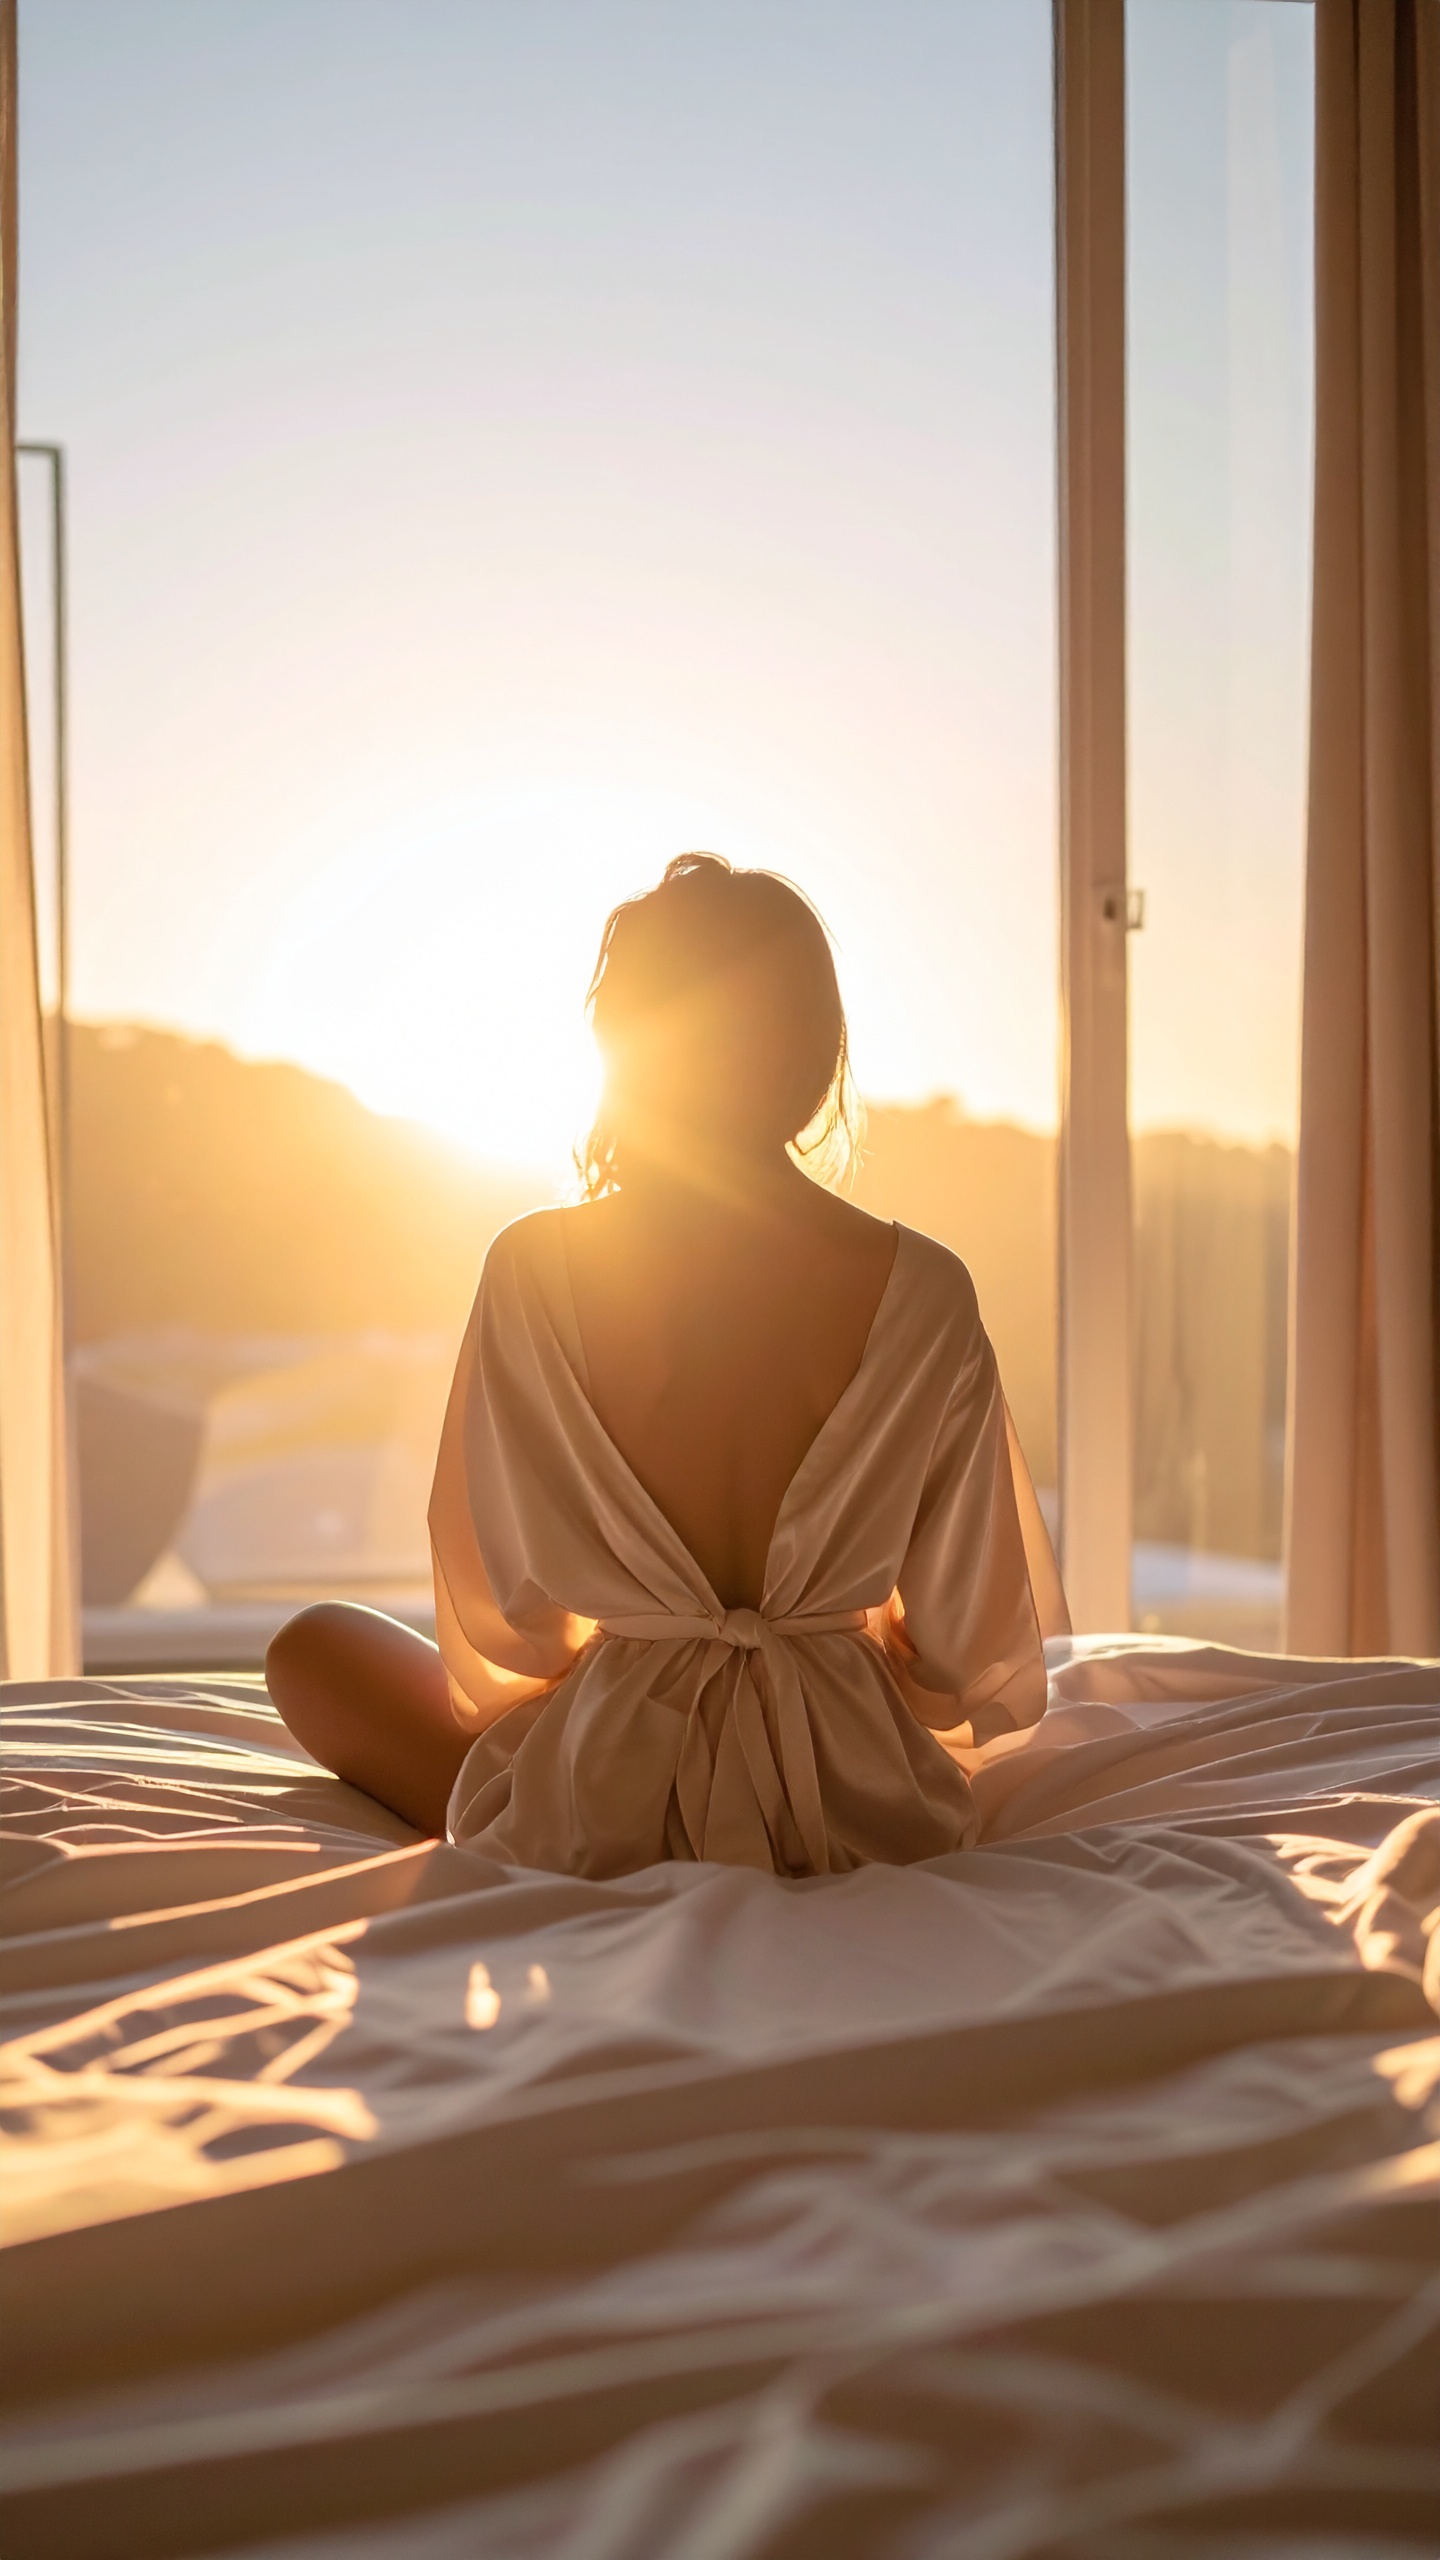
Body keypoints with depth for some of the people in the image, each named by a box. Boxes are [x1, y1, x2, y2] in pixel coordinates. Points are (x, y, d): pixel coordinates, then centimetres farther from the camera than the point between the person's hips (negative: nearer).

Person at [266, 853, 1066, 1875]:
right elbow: (972, 1646, -2)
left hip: (597, 1818, -3)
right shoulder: (920, 1289, -9)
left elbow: (498, 1608, -1)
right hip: (858, 1811, 4)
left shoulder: (534, 1269, -11)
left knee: (313, 1645, 22)